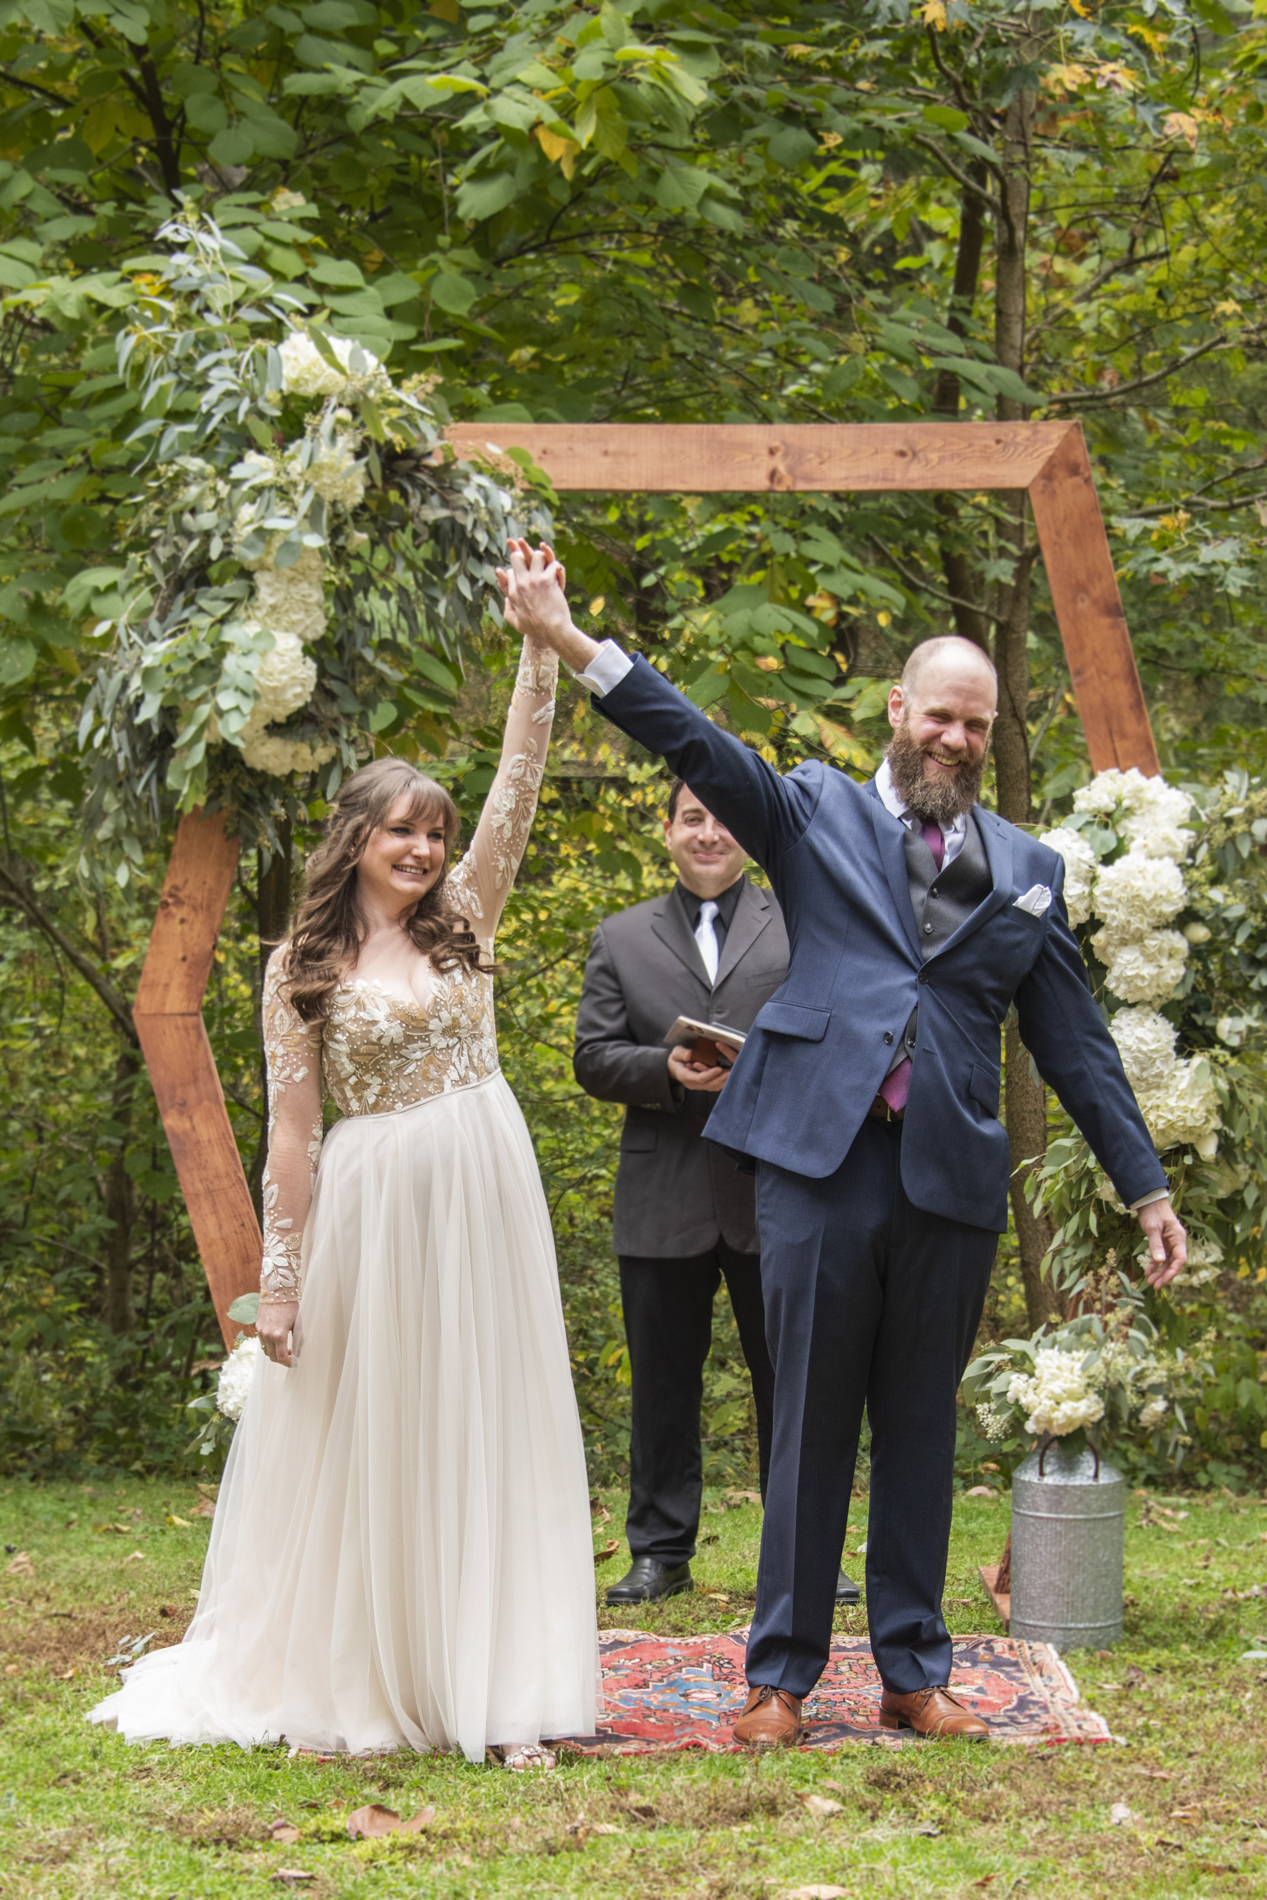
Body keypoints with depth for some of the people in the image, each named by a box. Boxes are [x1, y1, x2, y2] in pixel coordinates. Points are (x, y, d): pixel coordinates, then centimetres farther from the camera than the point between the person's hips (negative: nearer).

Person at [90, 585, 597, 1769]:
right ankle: (348, 1686, 16)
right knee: (357, 1441, 4)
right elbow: (291, 1132, -1)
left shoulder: (462, 917, 8)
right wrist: (279, 1280, -5)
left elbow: (519, 785, -1)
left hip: (481, 1202, 3)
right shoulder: (303, 968, 0)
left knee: (485, 1437, 2)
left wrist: (541, 649, -9)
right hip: (368, 1214, -2)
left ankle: (490, 1691, 5)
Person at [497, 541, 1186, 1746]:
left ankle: (914, 1671, 18)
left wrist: (1145, 1188, 12)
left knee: (921, 1432, 9)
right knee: (809, 1425, 2)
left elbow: (1075, 1046, 15)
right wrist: (571, 645, -21)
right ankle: (781, 1676, 10)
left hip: (951, 1182, 2)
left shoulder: (1026, 872, 13)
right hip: (821, 1161, -2)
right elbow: (702, 751, -7)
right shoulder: (820, 814, 7)